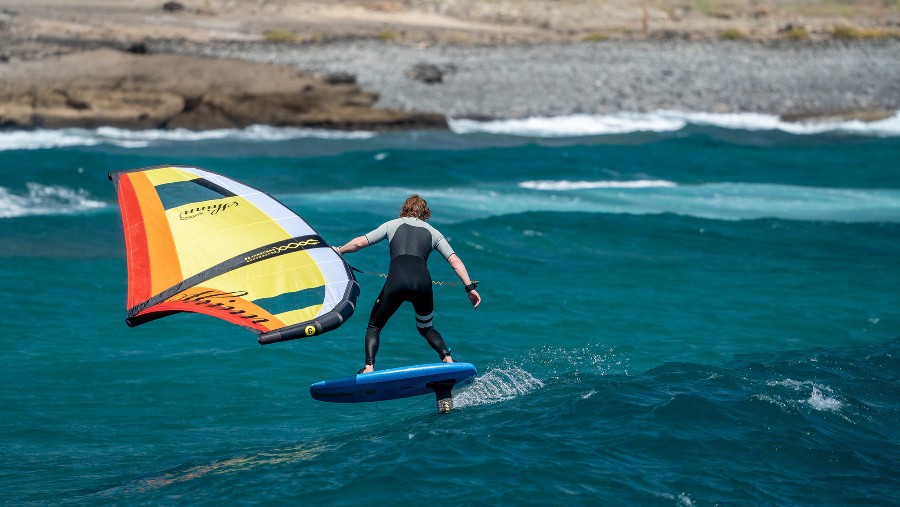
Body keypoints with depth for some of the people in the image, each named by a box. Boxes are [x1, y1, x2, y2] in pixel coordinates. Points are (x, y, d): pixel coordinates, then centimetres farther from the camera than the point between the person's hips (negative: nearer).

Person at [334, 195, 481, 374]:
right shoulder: (433, 232, 26)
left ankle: (369, 366, -5)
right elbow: (455, 261, 16)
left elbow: (360, 242, 17)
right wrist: (470, 287, 15)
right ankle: (447, 358, 2)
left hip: (396, 280, -2)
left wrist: (338, 251, 33)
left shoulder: (393, 224, 23)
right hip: (423, 281, 2)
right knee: (426, 328, 27)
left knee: (374, 327, 17)